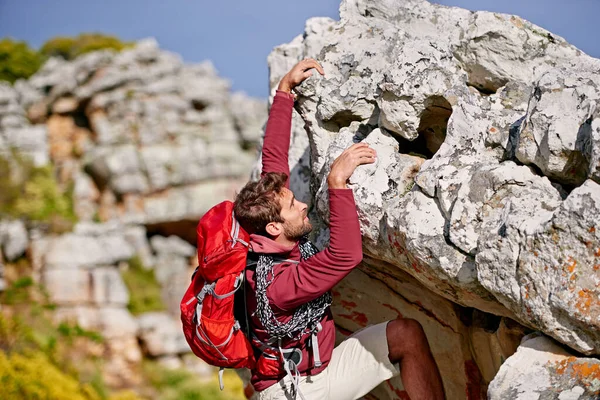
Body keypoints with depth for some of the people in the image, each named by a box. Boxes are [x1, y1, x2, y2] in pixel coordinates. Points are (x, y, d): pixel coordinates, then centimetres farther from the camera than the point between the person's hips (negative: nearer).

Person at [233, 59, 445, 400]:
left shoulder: (270, 240, -8)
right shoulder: (276, 282, -32)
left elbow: (274, 158, -1)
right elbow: (346, 254, -44)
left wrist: (286, 88, 0)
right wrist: (338, 182, -44)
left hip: (320, 366, 9)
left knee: (407, 334, -5)